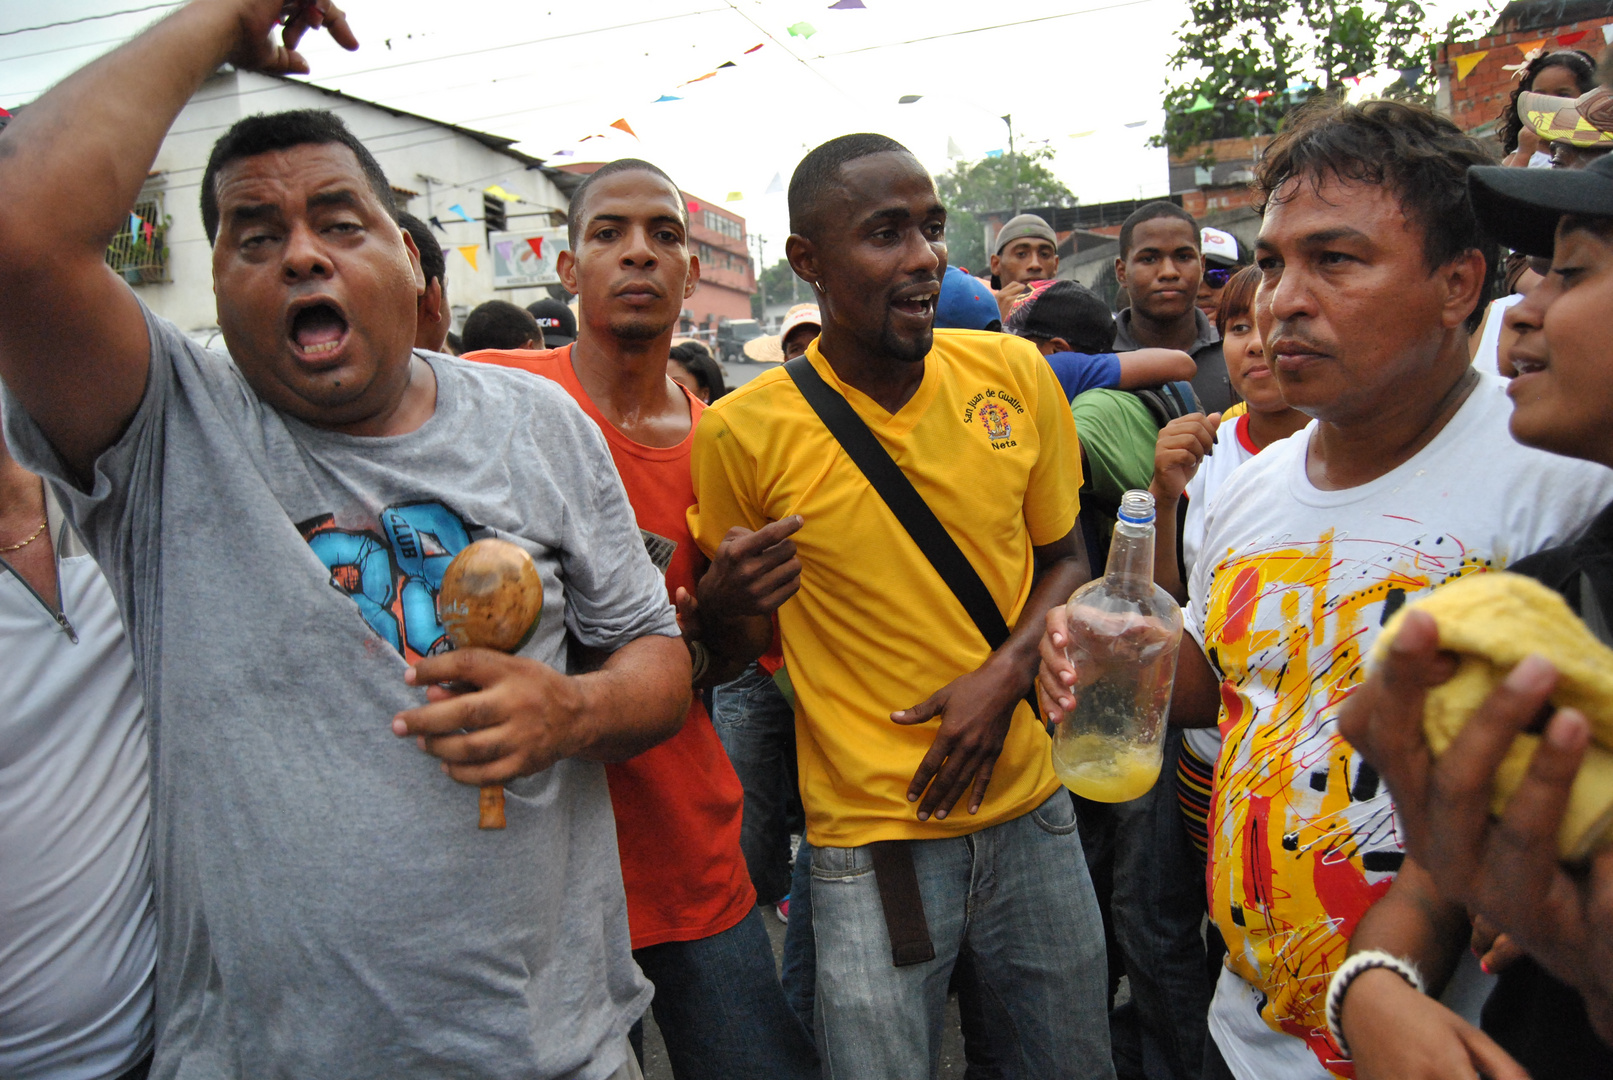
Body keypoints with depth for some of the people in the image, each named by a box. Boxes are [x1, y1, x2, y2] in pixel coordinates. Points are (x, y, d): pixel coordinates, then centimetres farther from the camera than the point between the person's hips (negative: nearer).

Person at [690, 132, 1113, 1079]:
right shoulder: (746, 431, -13)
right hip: (869, 835, -3)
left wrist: (1007, 671, -10)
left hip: (1030, 805, 4)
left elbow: (1064, 558, 7)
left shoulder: (1015, 374, -4)